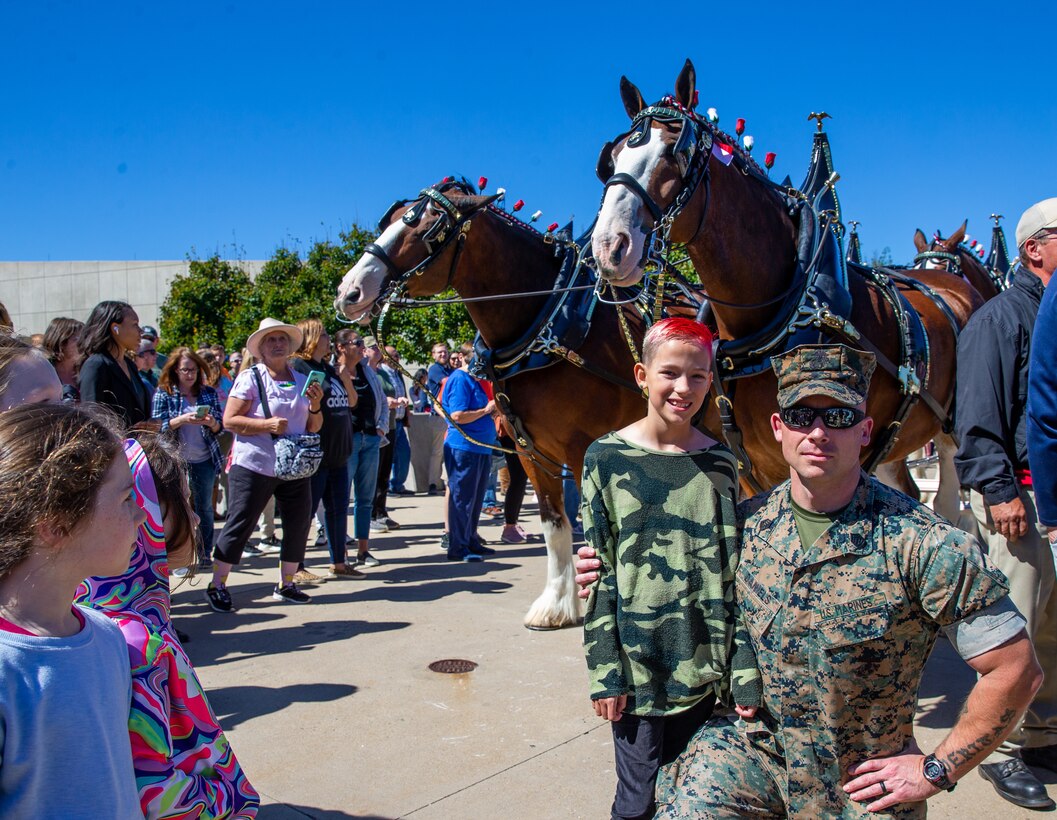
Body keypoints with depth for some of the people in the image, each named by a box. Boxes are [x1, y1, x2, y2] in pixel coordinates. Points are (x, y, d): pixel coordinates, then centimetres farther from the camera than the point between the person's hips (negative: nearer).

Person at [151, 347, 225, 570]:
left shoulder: (209, 393, 7)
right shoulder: (163, 393, 1)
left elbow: (220, 427, 8)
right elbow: (157, 426, -6)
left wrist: (211, 423, -15)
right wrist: (183, 419, -20)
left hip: (204, 460, 2)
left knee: (205, 508, 8)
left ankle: (205, 555, 18)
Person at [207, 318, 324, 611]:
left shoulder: (302, 381, 12)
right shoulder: (250, 378, -3)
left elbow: (313, 427, 16)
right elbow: (229, 420, -9)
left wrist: (315, 406, -4)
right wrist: (266, 424, -20)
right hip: (254, 466, -5)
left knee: (299, 525, 7)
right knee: (240, 525, 0)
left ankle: (286, 585, 22)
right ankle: (217, 586, 13)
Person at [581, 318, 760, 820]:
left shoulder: (720, 464, 1)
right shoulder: (607, 457, -5)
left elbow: (735, 572, 2)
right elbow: (598, 573, -4)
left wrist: (746, 674, -2)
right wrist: (605, 672, -7)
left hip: (703, 666, 2)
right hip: (636, 667, -2)